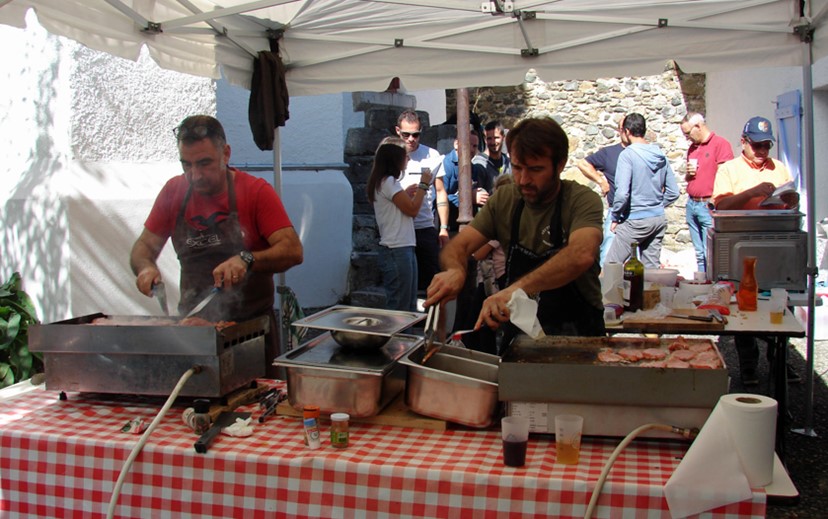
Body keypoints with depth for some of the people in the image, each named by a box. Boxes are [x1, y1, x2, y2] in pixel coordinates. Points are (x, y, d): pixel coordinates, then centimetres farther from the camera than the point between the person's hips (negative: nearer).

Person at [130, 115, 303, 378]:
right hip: (192, 324, 3)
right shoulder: (174, 191, 4)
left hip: (252, 326, -3)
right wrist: (146, 267, -12)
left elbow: (293, 251, -16)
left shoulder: (257, 191, -8)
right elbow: (145, 245, 10)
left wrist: (247, 260, -32)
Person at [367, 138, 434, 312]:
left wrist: (418, 188, 13)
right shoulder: (388, 182, -13)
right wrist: (423, 185, -4)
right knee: (399, 308, -6)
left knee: (410, 306, 13)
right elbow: (412, 209, -14)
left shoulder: (388, 182, 17)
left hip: (404, 249, 10)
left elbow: (405, 205, 20)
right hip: (397, 251, -10)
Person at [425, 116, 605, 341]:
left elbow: (582, 255, -31)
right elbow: (459, 245, -3)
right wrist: (455, 270, -27)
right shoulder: (504, 200, 2)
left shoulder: (583, 200, -12)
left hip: (577, 333, -3)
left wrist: (517, 287, -44)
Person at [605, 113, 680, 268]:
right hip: (659, 220, 7)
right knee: (652, 267, 12)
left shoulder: (627, 154, -13)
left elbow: (622, 193, -21)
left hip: (635, 220, -7)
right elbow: (673, 192, 8)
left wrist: (615, 218, -8)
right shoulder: (661, 155, 7)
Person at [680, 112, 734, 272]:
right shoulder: (692, 148, 18)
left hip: (708, 206, -7)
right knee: (699, 254, 10)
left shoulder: (720, 144, -7)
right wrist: (688, 174, 4)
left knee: (710, 254, -9)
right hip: (691, 204, 8)